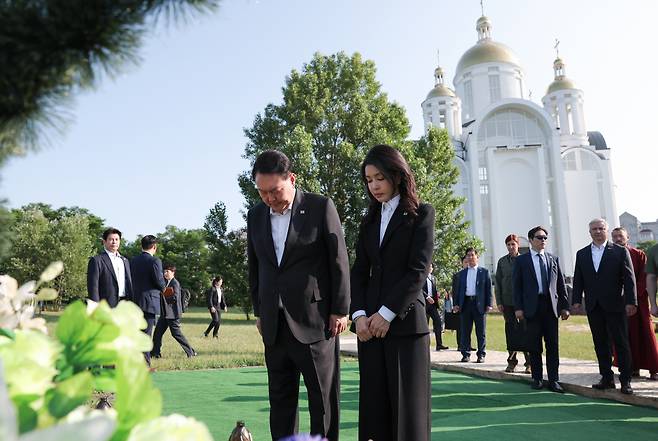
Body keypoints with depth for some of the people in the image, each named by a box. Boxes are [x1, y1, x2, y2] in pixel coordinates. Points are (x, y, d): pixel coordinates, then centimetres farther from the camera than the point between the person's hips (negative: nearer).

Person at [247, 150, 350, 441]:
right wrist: (259, 312, 13)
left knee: (323, 396, 5)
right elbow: (254, 267, 15)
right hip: (274, 324, 5)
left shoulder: (321, 207, -6)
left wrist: (340, 310, -6)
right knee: (280, 397, 11)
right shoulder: (255, 215, 8)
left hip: (315, 319, -4)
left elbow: (339, 261, -5)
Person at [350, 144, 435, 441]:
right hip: (370, 323, 5)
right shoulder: (369, 221, 16)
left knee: (407, 400, 0)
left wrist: (386, 314, -13)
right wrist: (359, 314, -5)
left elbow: (419, 270, -8)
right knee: (375, 401, 4)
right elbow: (359, 272, 11)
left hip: (404, 321, -4)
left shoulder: (421, 214, 2)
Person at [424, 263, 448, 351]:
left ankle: (439, 344, -1)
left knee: (438, 320, -4)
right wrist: (427, 297, -22)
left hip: (432, 302, 5)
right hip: (424, 302, -5)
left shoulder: (433, 278, 19)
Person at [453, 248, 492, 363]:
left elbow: (488, 289, 2)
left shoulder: (484, 271, 7)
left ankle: (481, 355, 10)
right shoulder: (462, 273, 15)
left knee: (481, 332, 2)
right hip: (465, 303, 3)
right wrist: (456, 304, 4)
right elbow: (458, 289, 14)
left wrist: (488, 304, -6)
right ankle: (466, 354, 10)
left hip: (479, 304, -2)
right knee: (465, 331, 4)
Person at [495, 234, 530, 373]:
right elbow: (498, 282, 8)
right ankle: (511, 361, 13)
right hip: (508, 302, 2)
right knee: (510, 331, 6)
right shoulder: (502, 261, 7)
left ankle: (529, 362, 7)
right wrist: (499, 302, 2)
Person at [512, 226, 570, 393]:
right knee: (535, 345, 5)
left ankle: (553, 380, 9)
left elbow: (561, 284, 11)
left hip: (551, 306, 2)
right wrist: (518, 308, -7)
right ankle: (537, 379, 15)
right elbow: (516, 285, 0)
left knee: (553, 345, 2)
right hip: (532, 307, -2)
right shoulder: (521, 260, 4)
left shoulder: (554, 259, 13)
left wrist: (564, 306, 5)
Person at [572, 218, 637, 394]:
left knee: (621, 343, 1)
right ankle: (607, 378, 16)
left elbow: (629, 279, -4)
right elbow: (578, 279, 9)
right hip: (593, 307, 3)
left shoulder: (620, 251, 1)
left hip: (615, 305, -3)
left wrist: (631, 301, -11)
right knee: (600, 344, 8)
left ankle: (625, 380, 10)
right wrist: (577, 300, 1)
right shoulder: (582, 254, 11)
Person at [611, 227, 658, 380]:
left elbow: (644, 277, -5)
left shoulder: (639, 255, 0)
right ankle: (634, 367, 11)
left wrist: (634, 295, -15)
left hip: (639, 300, -2)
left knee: (645, 333, 1)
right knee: (627, 335, 4)